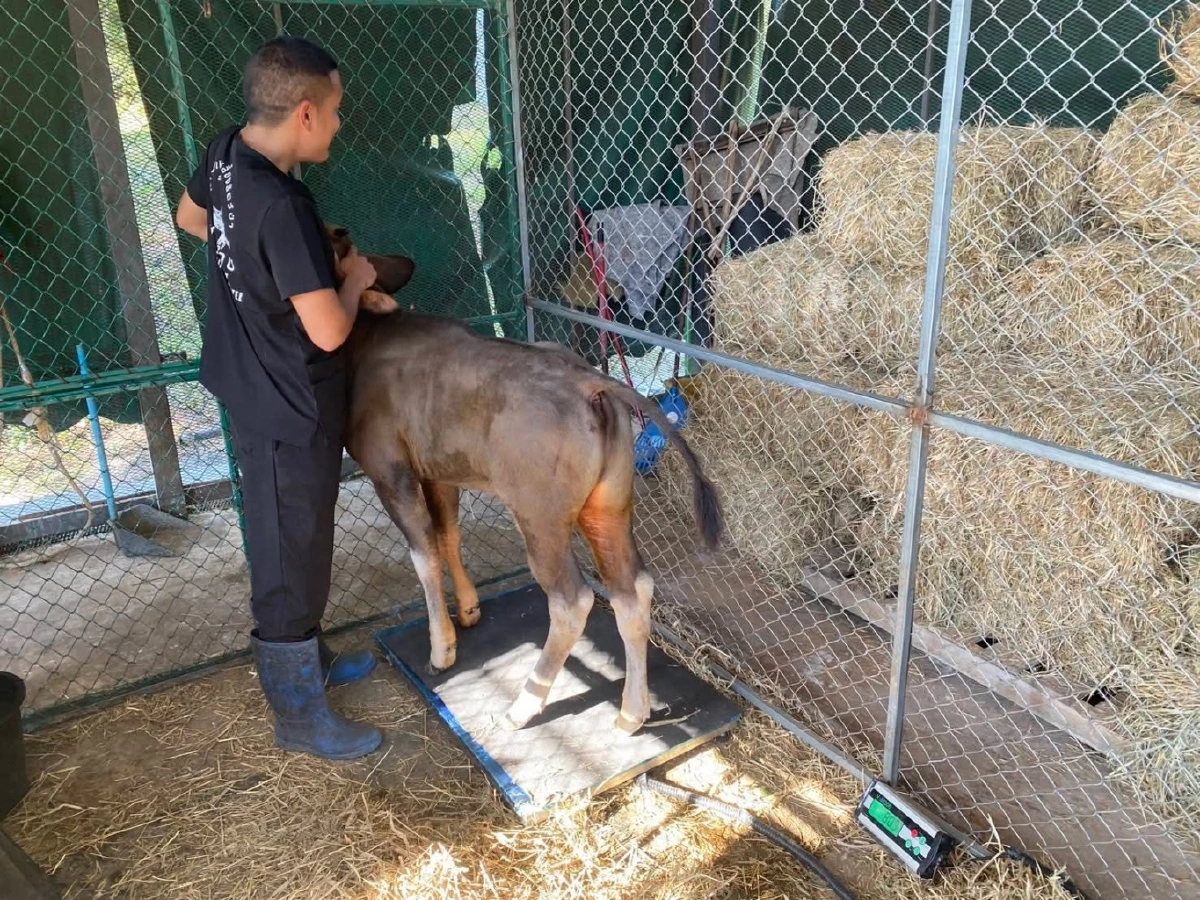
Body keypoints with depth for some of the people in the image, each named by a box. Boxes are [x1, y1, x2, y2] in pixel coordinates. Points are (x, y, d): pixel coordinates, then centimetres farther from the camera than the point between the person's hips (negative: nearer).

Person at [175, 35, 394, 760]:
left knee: (292, 542, 23)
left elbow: (190, 217, 21)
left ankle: (309, 660, 43)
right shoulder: (283, 206, -28)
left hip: (250, 387, 10)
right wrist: (353, 277, -7)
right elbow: (328, 332, -27)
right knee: (292, 558, 5)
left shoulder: (226, 153, -1)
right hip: (289, 409, -9)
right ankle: (299, 715, 24)